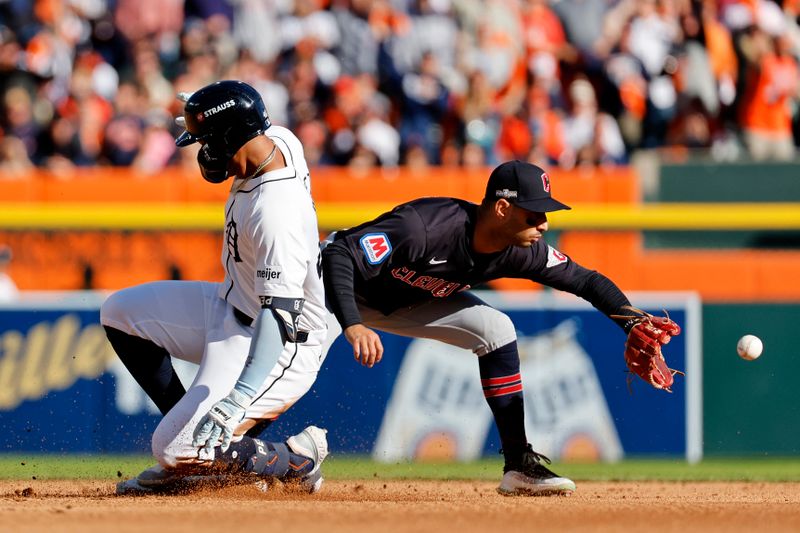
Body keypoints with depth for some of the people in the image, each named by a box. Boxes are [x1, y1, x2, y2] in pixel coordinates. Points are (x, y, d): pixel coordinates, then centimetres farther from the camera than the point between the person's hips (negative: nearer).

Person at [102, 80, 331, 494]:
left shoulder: (275, 213, -35)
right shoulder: (279, 139, -9)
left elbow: (281, 313, -40)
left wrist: (238, 399, -48)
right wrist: (205, 110, 27)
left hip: (279, 350, -10)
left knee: (175, 452, -16)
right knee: (120, 313, 11)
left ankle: (297, 460, 3)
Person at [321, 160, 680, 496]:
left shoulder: (521, 253, -19)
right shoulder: (422, 227, -41)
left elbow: (585, 280, -7)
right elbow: (339, 255, -44)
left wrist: (631, 320, -25)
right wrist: (353, 326, -56)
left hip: (411, 302, 6)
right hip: (344, 291, -6)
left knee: (496, 330, -4)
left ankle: (518, 465, 1)